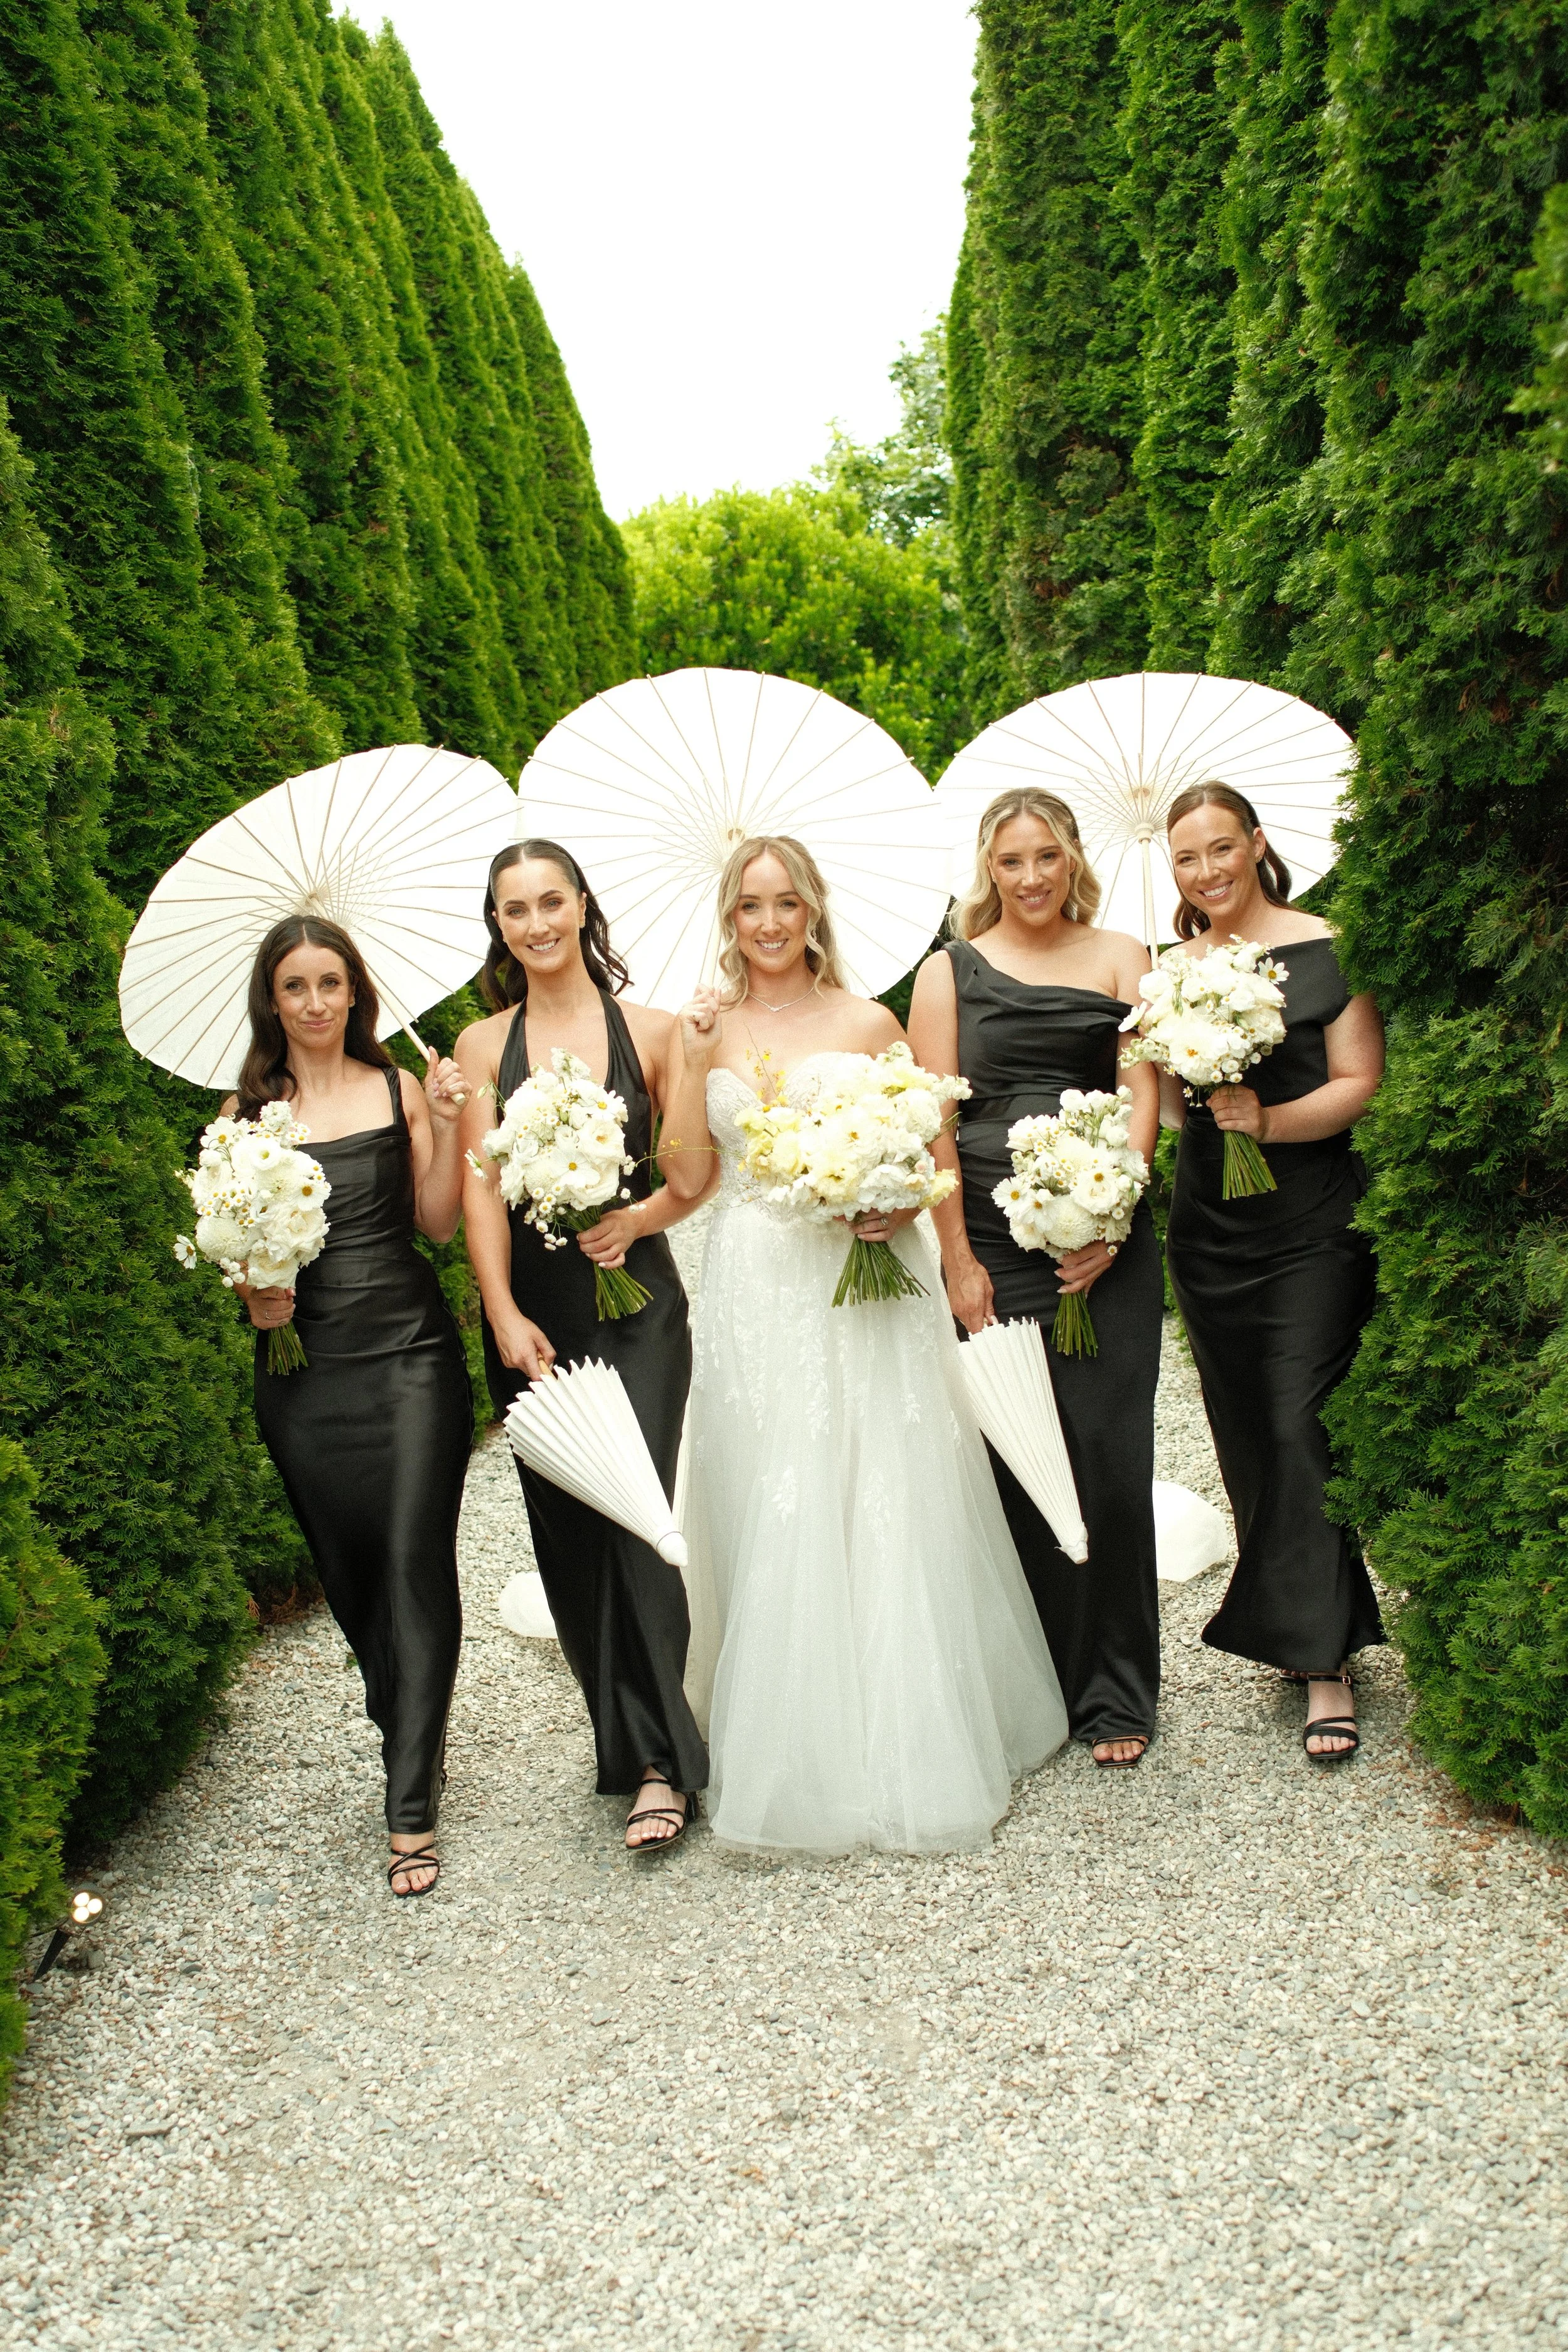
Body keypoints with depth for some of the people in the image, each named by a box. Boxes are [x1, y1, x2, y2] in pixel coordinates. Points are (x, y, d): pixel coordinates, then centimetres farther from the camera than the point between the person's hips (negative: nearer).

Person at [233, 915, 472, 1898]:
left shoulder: (400, 1090, 5)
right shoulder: (247, 1111, 8)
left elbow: (439, 1222, 3)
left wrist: (445, 1122, -8)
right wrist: (253, 1294, -9)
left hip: (410, 1349, -2)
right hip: (304, 1365, 2)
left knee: (416, 1563, -8)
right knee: (348, 1568, 9)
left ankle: (413, 1813, -5)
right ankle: (412, 1734, 33)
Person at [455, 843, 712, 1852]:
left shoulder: (648, 1030, 4)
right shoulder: (484, 1045, 7)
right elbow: (481, 1188, -1)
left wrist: (638, 1217, -13)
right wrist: (505, 1315, -12)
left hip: (637, 1301, -2)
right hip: (532, 1308, 3)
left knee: (631, 1518, -12)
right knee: (566, 1531, 6)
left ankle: (659, 1763, -4)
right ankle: (630, 1738, 21)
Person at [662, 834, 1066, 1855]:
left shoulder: (869, 1023, 6)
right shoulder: (706, 1028, 10)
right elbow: (689, 1178, 4)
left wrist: (901, 1204, -11)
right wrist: (696, 1065, -4)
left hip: (868, 1286, -1)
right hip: (756, 1299, 1)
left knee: (888, 1511, 0)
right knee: (774, 1521, 2)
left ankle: (918, 1750, 13)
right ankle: (803, 1760, 14)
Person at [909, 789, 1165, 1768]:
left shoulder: (1119, 957, 11)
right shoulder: (951, 971, 8)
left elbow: (1141, 1091, 3)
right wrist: (958, 1259, -5)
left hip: (1107, 1241, 0)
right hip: (996, 1247, 0)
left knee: (1111, 1460, 0)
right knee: (1016, 1464, 2)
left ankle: (1116, 1695, 14)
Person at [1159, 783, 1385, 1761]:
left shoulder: (1325, 951, -3)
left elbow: (1359, 1083, -8)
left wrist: (1270, 1119, -21)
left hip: (1314, 1229, -5)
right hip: (1210, 1233, 5)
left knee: (1298, 1428, -10)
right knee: (1246, 1435, 9)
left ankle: (1328, 1668, -4)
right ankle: (1294, 1623, 25)